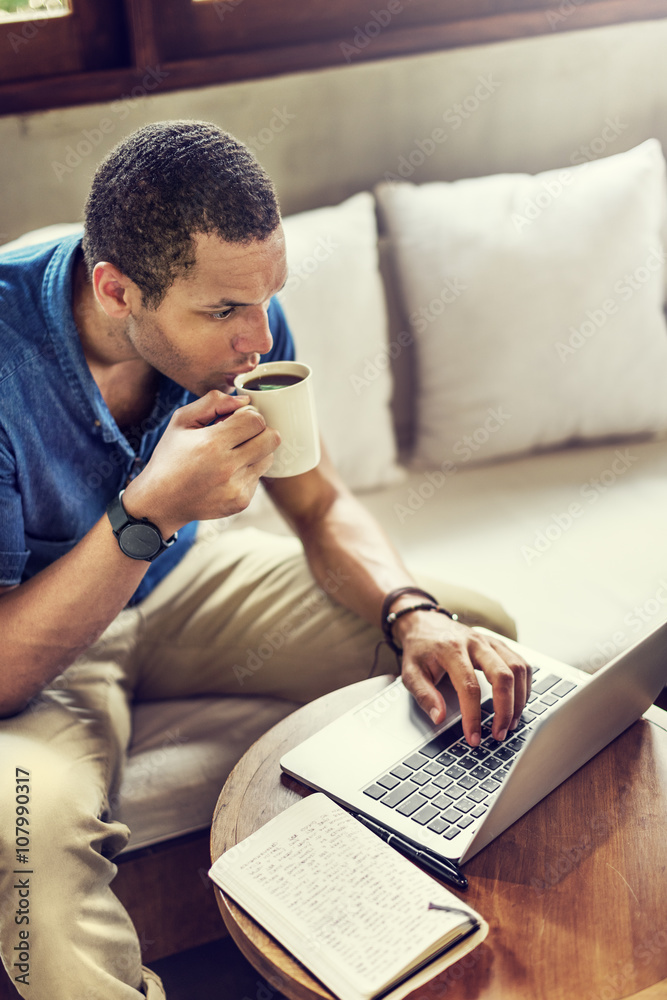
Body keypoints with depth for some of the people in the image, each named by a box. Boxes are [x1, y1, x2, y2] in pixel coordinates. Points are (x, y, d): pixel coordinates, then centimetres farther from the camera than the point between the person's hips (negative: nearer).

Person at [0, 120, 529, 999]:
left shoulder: (241, 319, -14)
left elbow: (321, 507, -4)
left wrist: (413, 616, -23)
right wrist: (148, 512, -42)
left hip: (179, 580, 5)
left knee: (479, 633, -5)